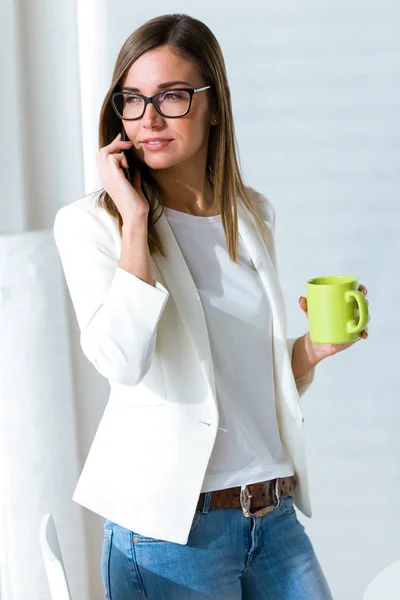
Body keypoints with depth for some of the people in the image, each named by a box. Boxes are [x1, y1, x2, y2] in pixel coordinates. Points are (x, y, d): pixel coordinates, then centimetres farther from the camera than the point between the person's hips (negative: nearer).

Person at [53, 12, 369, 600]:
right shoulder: (90, 223, -5)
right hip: (169, 525, -5)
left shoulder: (252, 216, 9)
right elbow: (123, 360, -23)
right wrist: (134, 219, -18)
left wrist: (317, 344, -2)